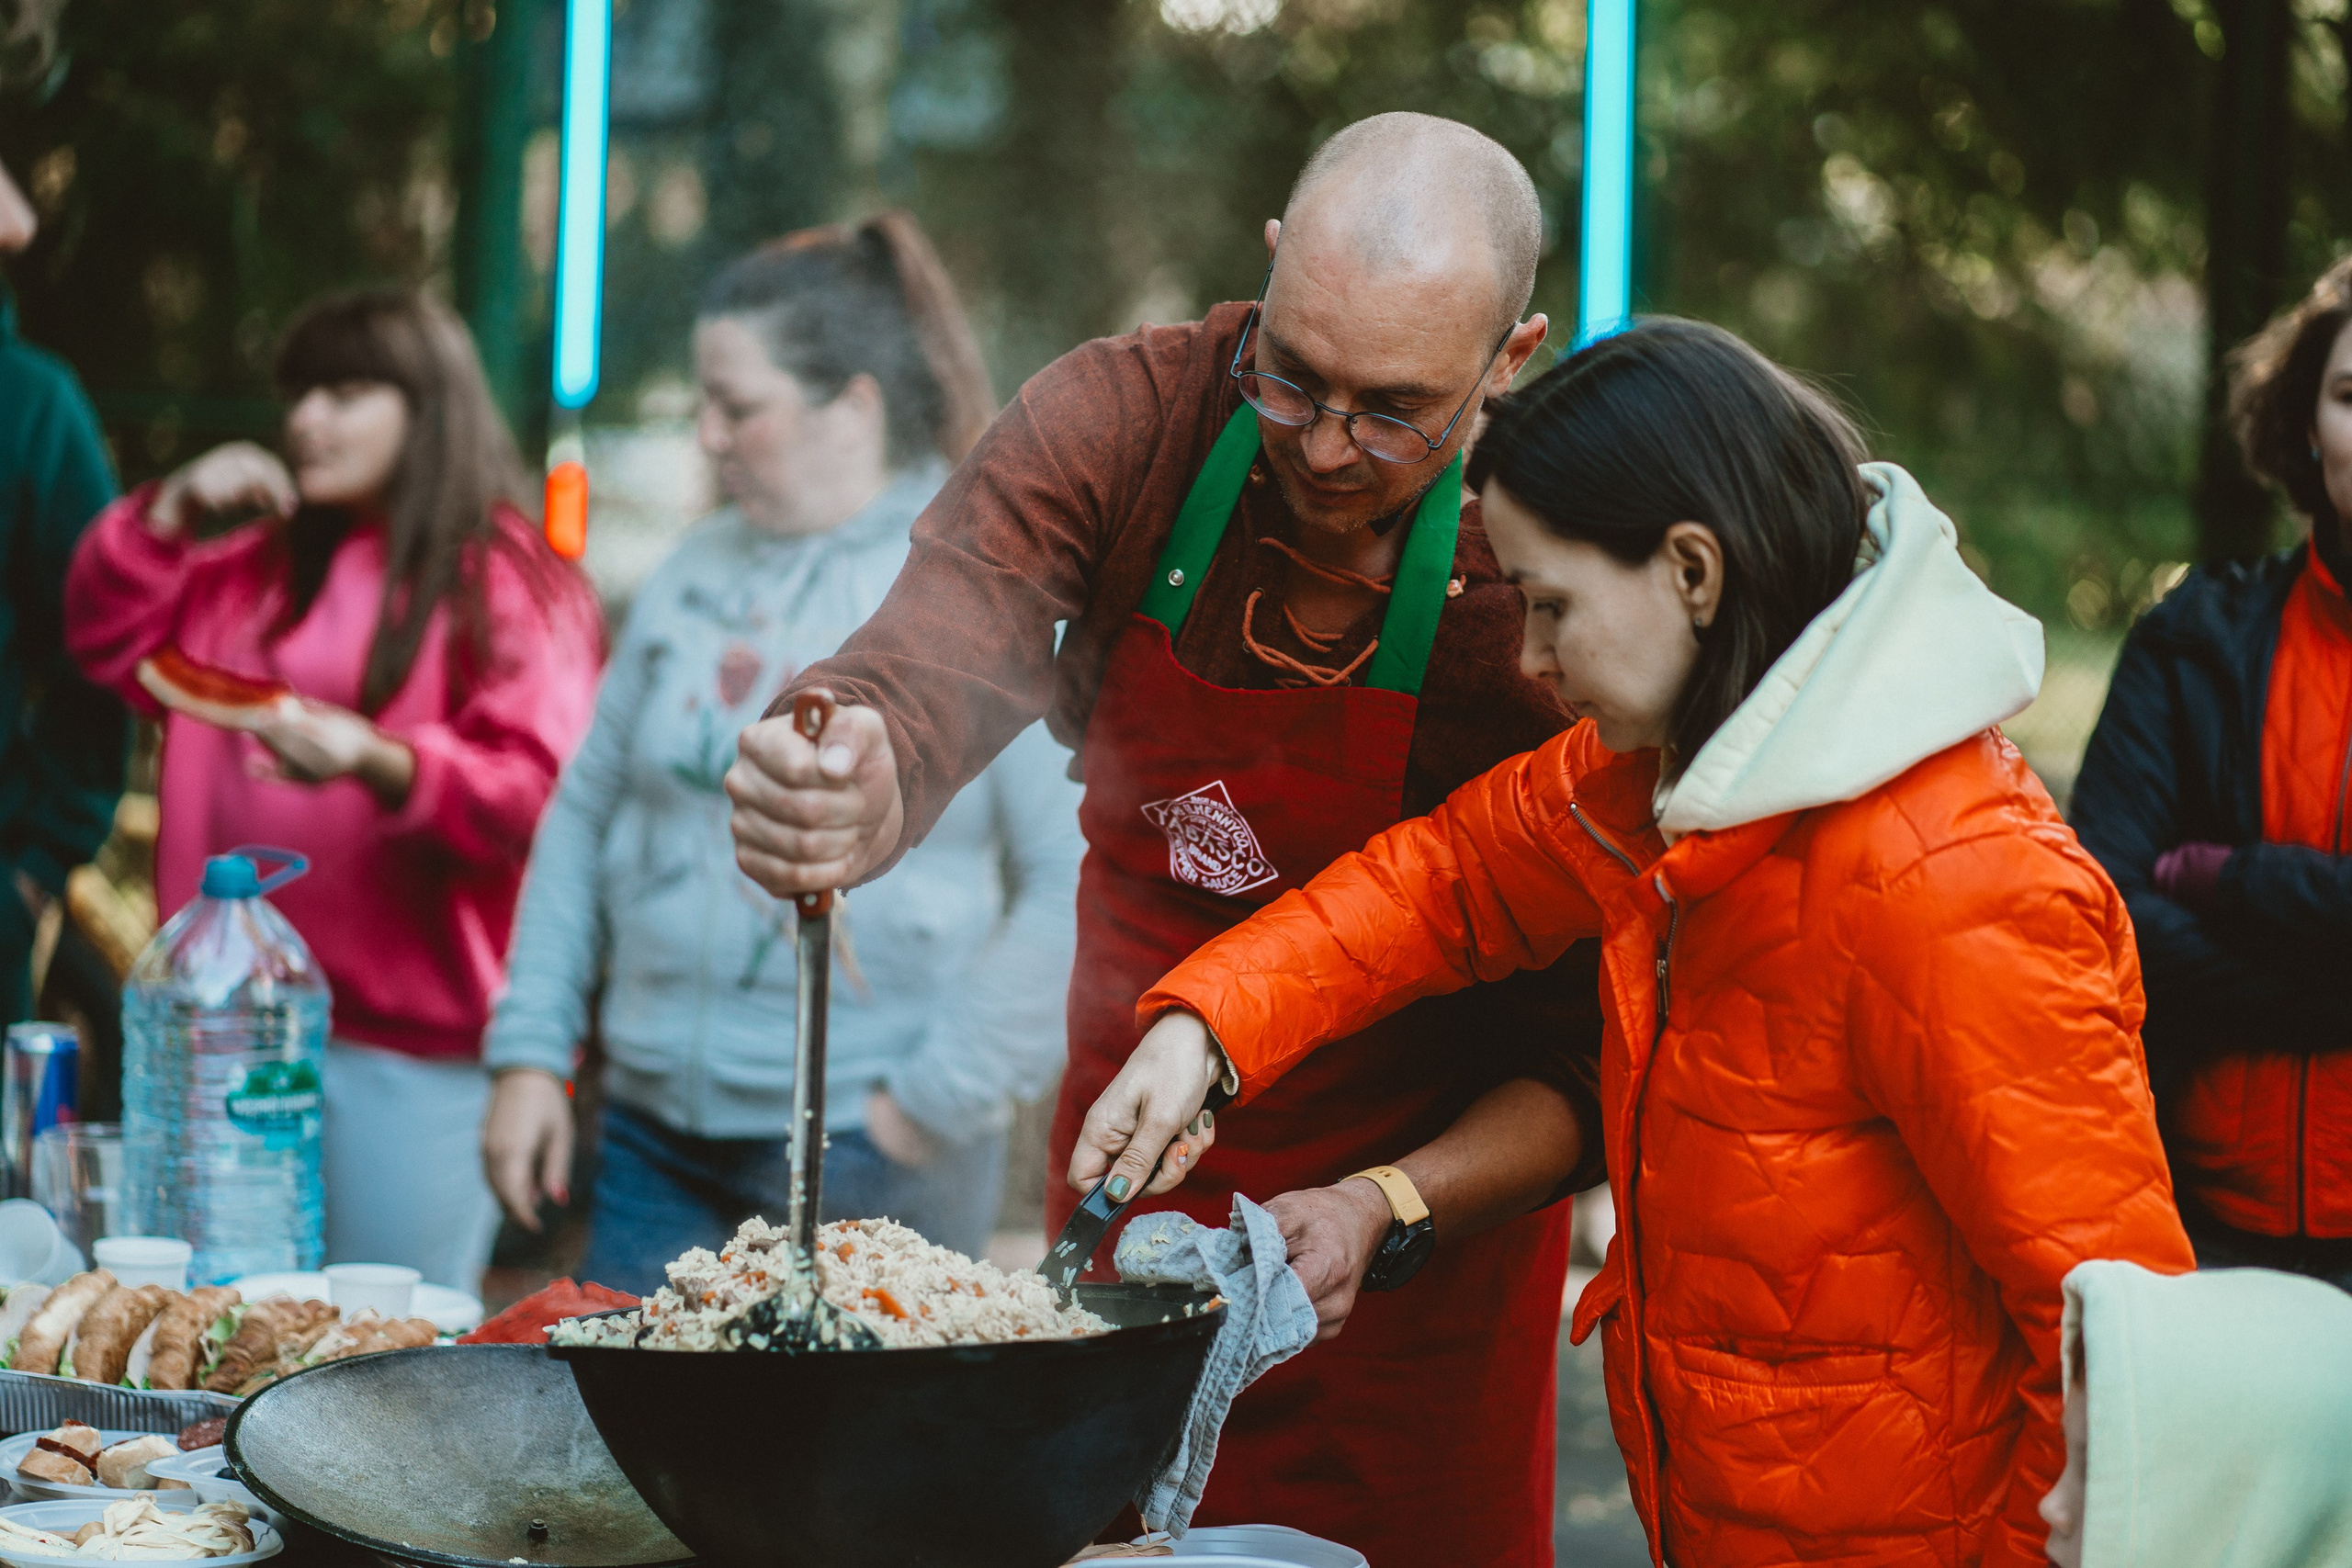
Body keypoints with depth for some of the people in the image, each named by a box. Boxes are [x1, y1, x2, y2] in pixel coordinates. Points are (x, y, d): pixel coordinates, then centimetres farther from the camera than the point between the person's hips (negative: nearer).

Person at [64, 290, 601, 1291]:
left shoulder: (507, 582, -6)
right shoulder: (262, 568, 17)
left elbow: (534, 790, -16)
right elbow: (111, 642, 20)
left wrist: (378, 762, -32)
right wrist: (170, 512, 6)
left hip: (413, 1041, -7)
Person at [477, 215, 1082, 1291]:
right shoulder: (698, 574, 12)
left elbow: (1081, 887, -12)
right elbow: (586, 815, 17)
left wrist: (935, 1104, -13)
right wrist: (529, 1055, 9)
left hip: (871, 1161, -5)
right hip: (656, 1140, 5)